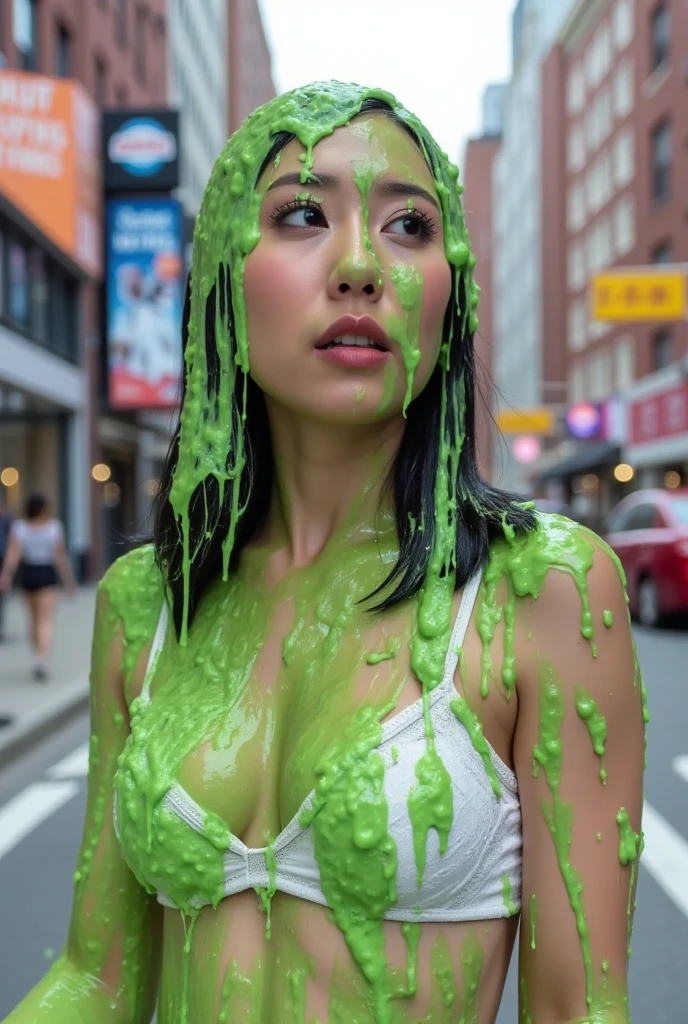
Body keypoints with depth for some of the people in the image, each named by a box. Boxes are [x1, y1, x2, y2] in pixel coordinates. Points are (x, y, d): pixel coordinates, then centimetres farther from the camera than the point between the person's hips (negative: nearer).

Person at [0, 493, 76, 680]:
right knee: (46, 620, -5)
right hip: (47, 574, -2)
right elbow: (61, 556, -4)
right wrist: (69, 580, 4)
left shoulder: (19, 527, -3)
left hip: (27, 573, 3)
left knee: (33, 617, 18)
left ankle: (39, 657, 27)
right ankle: (42, 658, -24)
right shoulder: (54, 526, -5)